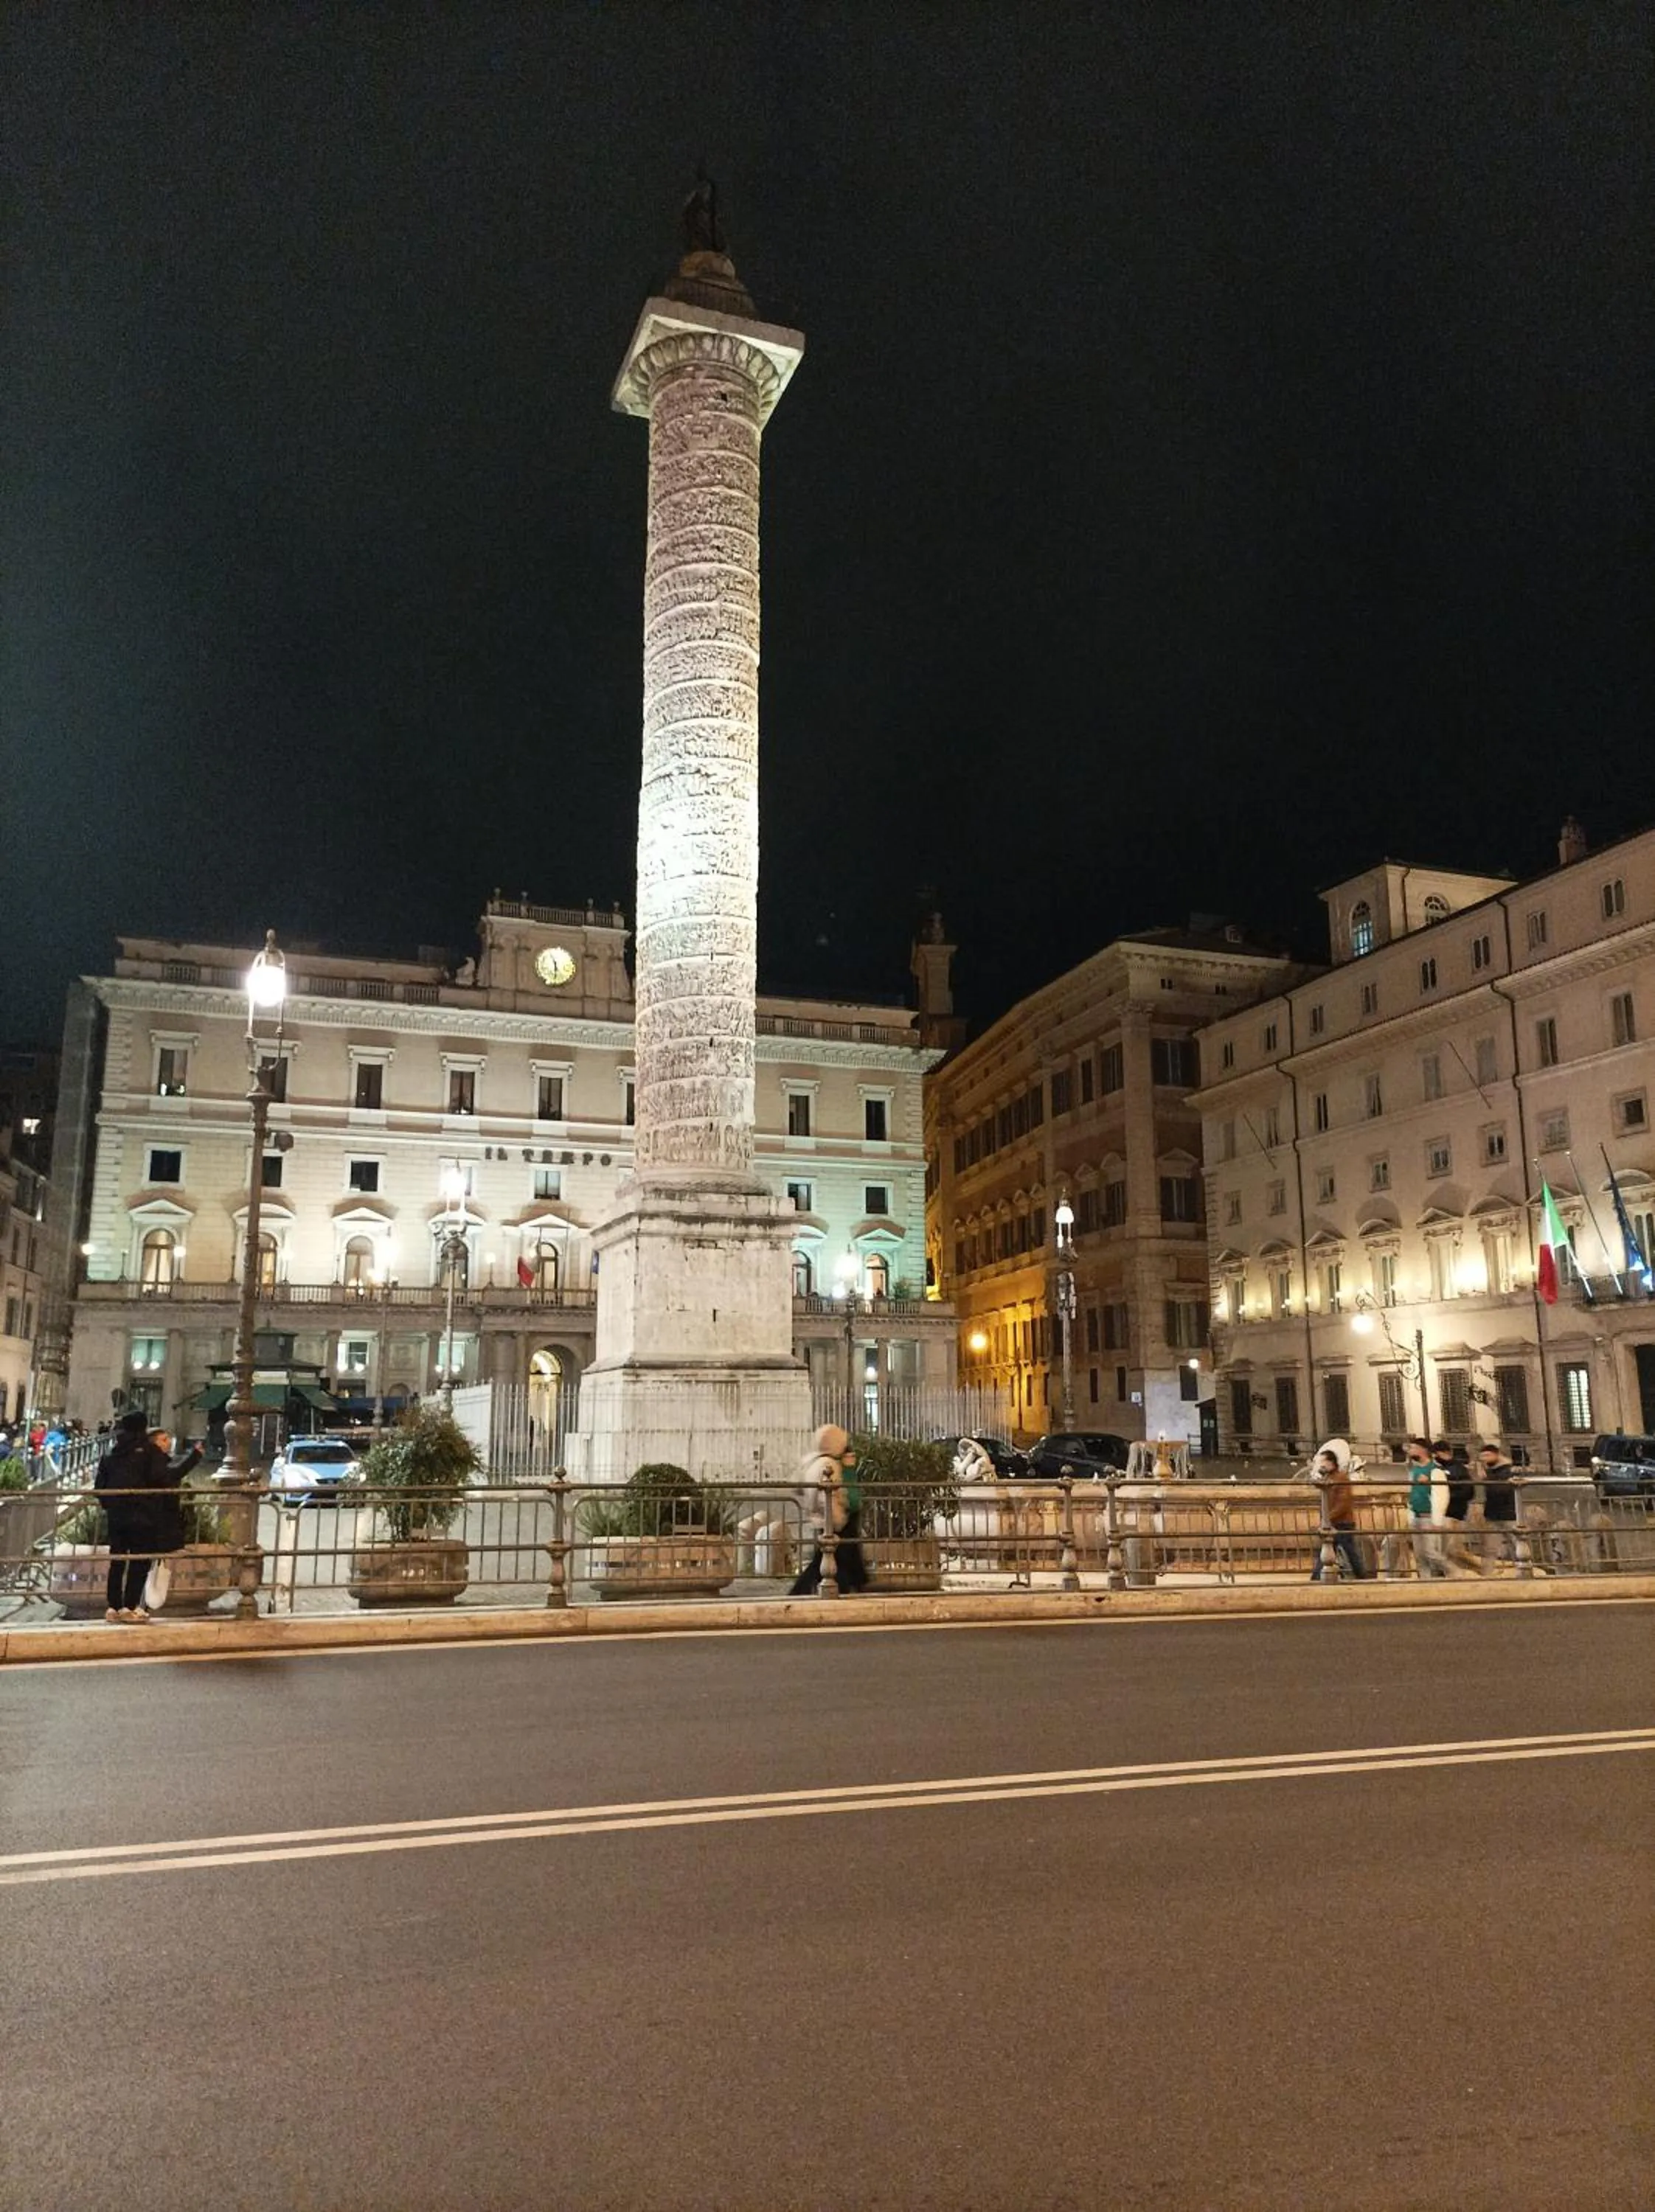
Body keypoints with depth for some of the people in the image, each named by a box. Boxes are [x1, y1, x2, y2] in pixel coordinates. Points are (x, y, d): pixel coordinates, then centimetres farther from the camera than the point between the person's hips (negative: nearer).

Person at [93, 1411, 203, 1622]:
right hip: (143, 1517, -5)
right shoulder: (149, 1450, -9)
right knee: (140, 1561, 2)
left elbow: (99, 1484, 9)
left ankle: (114, 1607, 12)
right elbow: (167, 1475, -17)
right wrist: (193, 1455, -10)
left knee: (117, 1561, 11)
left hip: (116, 1516, 5)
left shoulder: (111, 1452, 8)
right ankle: (130, 1606, -2)